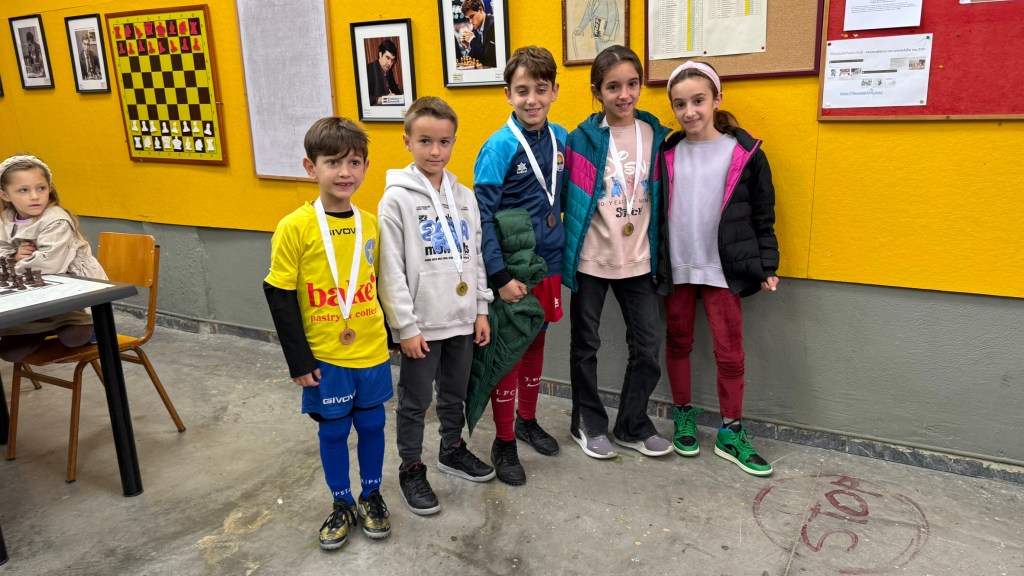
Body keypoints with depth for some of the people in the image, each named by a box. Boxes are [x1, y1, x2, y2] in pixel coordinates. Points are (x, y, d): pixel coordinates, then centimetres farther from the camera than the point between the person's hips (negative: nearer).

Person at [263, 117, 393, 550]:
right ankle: (342, 504, 33)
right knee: (333, 430, 12)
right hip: (324, 357, -3)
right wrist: (298, 360, -11)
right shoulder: (295, 227, -14)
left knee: (371, 424, 15)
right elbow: (279, 296, -10)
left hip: (371, 353, 3)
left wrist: (386, 336, 11)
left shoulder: (371, 224, -1)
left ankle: (372, 495, 36)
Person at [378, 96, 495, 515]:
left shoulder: (465, 197, 6)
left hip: (462, 319, 5)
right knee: (416, 400, 9)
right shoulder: (397, 199, -10)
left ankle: (452, 450, 40)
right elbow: (391, 269, -12)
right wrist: (405, 325, -14)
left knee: (456, 392, 20)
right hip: (422, 323, -5)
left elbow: (475, 257, 11)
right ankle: (411, 468, 25)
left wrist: (482, 309, 8)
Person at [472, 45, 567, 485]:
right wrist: (500, 276, -20)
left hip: (548, 264, 6)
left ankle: (528, 420, 38)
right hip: (512, 269, -5)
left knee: (536, 344, 18)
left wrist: (563, 251, 7)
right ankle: (504, 442, 21)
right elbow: (482, 217, -17)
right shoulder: (500, 147, -15)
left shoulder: (560, 138, 2)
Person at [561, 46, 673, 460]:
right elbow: (565, 197, -5)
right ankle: (588, 423, 30)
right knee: (585, 345, 11)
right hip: (590, 260, -2)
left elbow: (663, 200, 6)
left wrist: (662, 259, 7)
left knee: (647, 346, 7)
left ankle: (633, 425, 27)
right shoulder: (582, 140, -7)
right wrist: (561, 251, -8)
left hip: (639, 260, 3)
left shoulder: (656, 136, 1)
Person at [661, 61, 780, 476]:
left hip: (722, 269, -2)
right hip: (675, 268, 2)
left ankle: (731, 433, 18)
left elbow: (762, 217, 1)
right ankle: (684, 416, 31)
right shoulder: (667, 155, 1)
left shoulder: (745, 153, -4)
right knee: (678, 343, 13)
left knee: (730, 352, 3)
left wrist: (767, 266, -2)